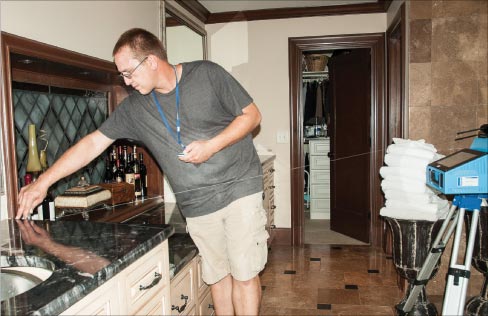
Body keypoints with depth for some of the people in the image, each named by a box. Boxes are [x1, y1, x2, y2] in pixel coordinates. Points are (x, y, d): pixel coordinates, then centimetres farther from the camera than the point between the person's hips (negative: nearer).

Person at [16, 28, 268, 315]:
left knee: (244, 274, -1)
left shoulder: (208, 74, -6)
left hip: (239, 187, -2)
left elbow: (252, 115, -3)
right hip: (197, 205, 3)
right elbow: (92, 144, 6)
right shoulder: (135, 108, 3)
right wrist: (42, 183, 4)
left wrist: (212, 145, -16)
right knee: (217, 275, 9)